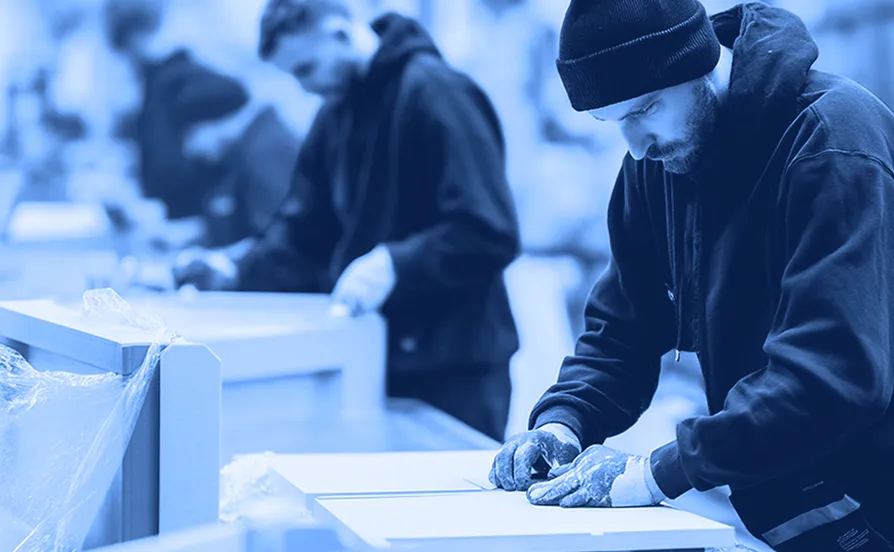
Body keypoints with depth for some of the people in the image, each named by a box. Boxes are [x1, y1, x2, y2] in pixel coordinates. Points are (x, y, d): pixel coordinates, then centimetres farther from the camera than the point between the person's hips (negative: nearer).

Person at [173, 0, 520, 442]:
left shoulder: (435, 94, -14)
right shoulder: (337, 113, 12)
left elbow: (489, 235, -21)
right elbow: (306, 232, 15)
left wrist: (394, 265, -29)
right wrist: (235, 269, 0)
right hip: (374, 358, 8)